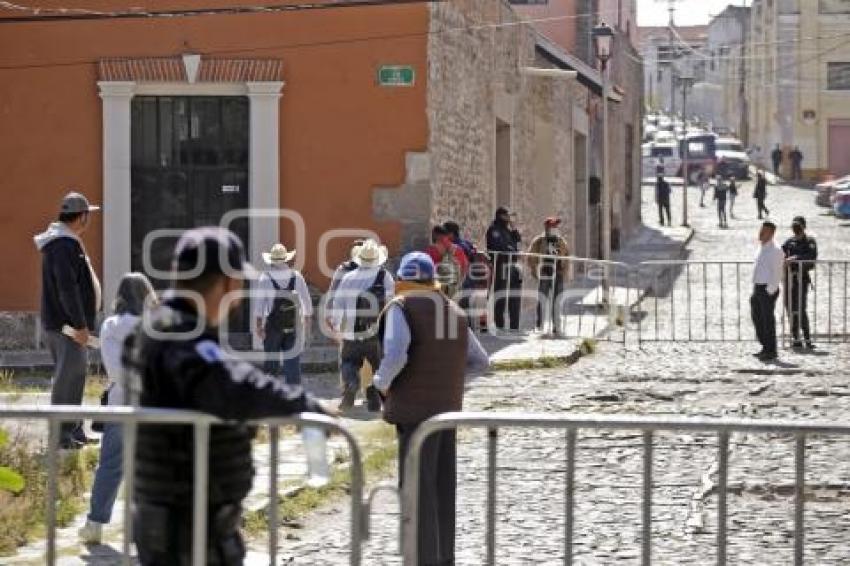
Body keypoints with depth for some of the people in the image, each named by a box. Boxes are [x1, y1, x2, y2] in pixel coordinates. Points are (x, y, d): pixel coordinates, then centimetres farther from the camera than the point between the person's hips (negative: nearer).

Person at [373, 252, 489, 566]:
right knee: (443, 485, 14)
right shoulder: (453, 310, 12)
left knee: (417, 486, -4)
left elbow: (395, 354, -24)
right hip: (449, 406, 7)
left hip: (415, 407, -7)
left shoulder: (402, 307, -9)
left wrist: (382, 382, -7)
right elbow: (480, 361, 16)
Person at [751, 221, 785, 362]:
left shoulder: (775, 250, -13)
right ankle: (766, 347, 22)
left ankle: (771, 351, 3)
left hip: (768, 290, -9)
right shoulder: (761, 248, 15)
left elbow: (776, 273, -17)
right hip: (757, 288, 9)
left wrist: (770, 291, -20)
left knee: (768, 320, -4)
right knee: (757, 318, 12)